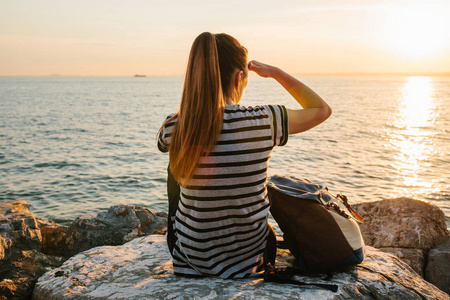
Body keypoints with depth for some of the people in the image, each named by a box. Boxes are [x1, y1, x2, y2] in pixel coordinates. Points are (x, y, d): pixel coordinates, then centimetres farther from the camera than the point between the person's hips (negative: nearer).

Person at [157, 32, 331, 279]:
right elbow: (322, 109, -3)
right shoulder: (265, 121, -21)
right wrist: (275, 72, 2)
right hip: (248, 256, 0)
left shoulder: (173, 128, -17)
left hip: (192, 256, 1)